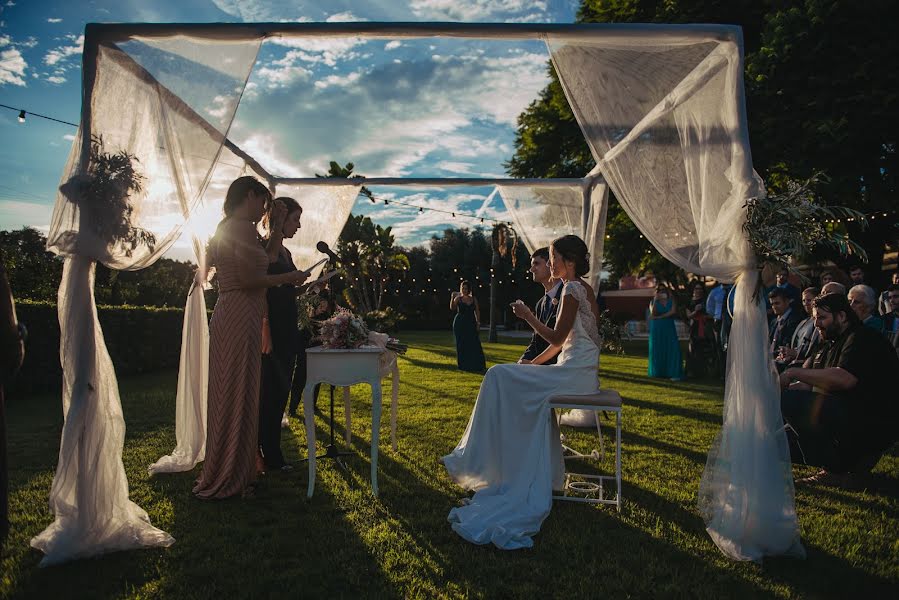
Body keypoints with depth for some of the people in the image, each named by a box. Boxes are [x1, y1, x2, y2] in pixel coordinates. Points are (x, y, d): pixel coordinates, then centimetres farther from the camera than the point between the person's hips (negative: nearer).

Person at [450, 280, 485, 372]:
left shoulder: (473, 299, 8)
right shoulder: (458, 298, 1)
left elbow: (477, 311, 8)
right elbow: (452, 308, -14)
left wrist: (478, 322, -1)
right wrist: (452, 297, -24)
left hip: (471, 324, 2)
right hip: (460, 324, -2)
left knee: (474, 344, -3)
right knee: (462, 345, 1)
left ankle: (476, 365, 3)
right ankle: (463, 365, 8)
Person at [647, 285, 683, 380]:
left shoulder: (671, 300, 8)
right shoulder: (653, 301, 7)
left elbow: (673, 311, -9)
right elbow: (653, 313, -9)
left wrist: (660, 317, -9)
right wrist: (655, 300, -12)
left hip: (669, 328, 0)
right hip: (657, 329, 0)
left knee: (671, 349, -8)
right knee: (658, 350, 2)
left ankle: (673, 373, -11)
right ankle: (659, 372, 7)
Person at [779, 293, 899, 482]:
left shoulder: (864, 338, -11)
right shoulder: (830, 345, 20)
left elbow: (844, 379, -29)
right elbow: (807, 385, 19)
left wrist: (793, 372, -22)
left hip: (868, 427, -10)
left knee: (789, 401, -26)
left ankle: (833, 467, -16)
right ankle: (851, 461, 7)